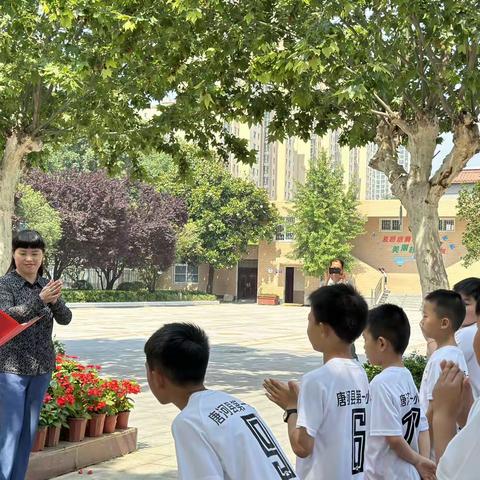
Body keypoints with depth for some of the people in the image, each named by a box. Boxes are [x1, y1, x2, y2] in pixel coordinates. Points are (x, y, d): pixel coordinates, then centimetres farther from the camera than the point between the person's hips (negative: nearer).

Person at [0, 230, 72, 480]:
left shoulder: (47, 285, 6)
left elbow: (65, 319, -3)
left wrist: (55, 301, -25)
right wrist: (40, 300, -31)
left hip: (42, 368, 5)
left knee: (29, 431, 10)